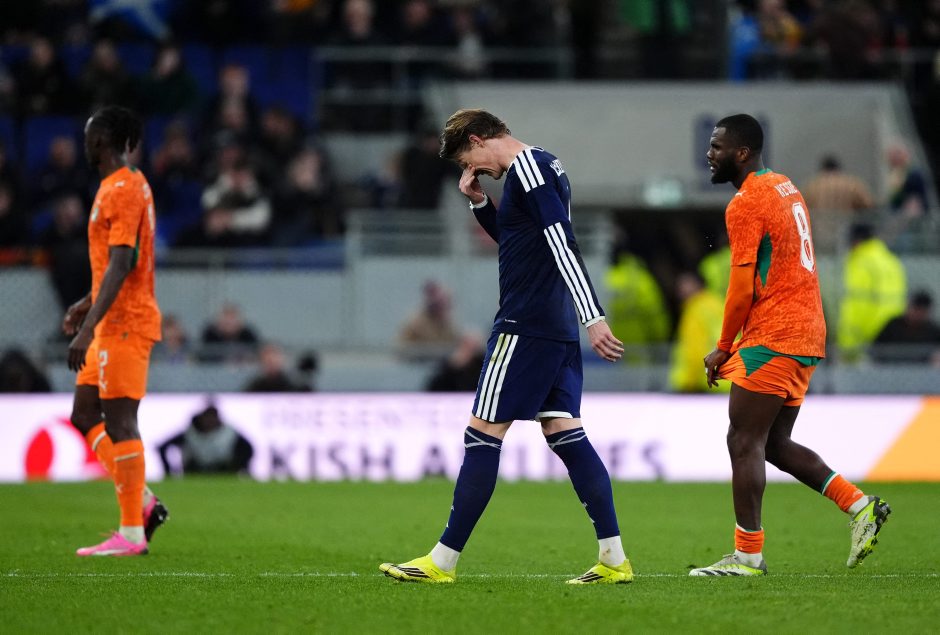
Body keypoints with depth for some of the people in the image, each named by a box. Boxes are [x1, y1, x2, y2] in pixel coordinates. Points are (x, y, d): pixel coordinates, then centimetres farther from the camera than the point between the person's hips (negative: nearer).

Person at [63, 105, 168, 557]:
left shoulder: (122, 190, -16)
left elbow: (120, 266, -24)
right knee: (84, 414, 12)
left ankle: (131, 533, -5)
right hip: (113, 324, 10)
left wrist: (89, 326, -28)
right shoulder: (125, 186, 16)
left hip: (125, 324, -10)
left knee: (119, 421, -8)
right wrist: (87, 305, 30)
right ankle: (143, 502, 12)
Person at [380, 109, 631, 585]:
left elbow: (562, 243, -22)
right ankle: (613, 559, 2)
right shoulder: (543, 166, 18)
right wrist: (478, 202, 15)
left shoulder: (526, 168, -13)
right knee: (565, 434, 7)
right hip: (558, 331, 10)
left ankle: (444, 560, -2)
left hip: (526, 327, -10)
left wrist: (592, 317, -28)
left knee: (482, 435, -5)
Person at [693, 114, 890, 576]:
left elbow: (743, 288, -16)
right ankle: (860, 506, 9)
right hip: (807, 333, 10)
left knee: (744, 443, -6)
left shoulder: (745, 205, -13)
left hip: (772, 339, -10)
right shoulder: (786, 189, 16)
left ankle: (748, 555, -5)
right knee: (775, 444, 15)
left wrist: (724, 347, -4)